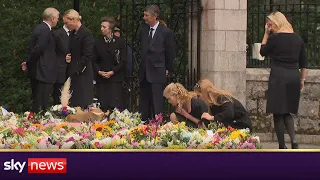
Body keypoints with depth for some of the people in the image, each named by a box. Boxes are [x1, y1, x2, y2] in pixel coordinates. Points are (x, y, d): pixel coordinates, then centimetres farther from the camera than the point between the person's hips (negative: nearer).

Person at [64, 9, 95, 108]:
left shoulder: (86, 34, -11)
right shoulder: (72, 34, 17)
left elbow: (87, 56, -15)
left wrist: (76, 71, -14)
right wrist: (67, 58, 3)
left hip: (82, 75, -8)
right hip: (72, 74, 8)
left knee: (82, 105, -8)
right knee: (72, 105, 4)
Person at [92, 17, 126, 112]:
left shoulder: (120, 42, 2)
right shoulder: (98, 42, 11)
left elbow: (123, 61, 0)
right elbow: (94, 60, 12)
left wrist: (112, 72, -10)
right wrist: (99, 71, -6)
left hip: (115, 78, -3)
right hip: (101, 79, 3)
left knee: (115, 106, -10)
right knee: (102, 106, -3)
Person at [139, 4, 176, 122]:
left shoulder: (166, 32, -6)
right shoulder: (143, 30, 10)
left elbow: (171, 53, 1)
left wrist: (167, 69, 4)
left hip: (157, 72, -6)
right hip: (144, 73, 6)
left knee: (157, 103, -8)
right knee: (144, 103, 7)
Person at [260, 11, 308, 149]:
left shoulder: (274, 38, -8)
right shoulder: (298, 39, 7)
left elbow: (263, 52, 9)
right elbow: (304, 63, 10)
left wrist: (266, 34, 9)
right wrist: (302, 80, 18)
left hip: (278, 77, -5)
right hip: (294, 78, 5)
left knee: (278, 113, 3)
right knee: (287, 113, 16)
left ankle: (282, 147, 3)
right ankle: (293, 140, -5)